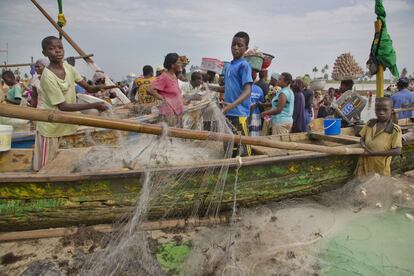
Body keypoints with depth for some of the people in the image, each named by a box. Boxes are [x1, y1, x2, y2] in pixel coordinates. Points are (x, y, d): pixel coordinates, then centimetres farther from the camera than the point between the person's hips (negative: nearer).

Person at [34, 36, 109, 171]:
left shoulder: (68, 68, -2)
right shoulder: (48, 77, -23)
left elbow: (89, 88, 1)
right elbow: (63, 106, -24)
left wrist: (98, 88, -22)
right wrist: (94, 105, -27)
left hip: (66, 123, 6)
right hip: (51, 127, -6)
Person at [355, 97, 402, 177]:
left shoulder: (395, 130, -13)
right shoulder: (370, 123, 1)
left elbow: (397, 151, -17)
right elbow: (362, 137, 13)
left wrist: (374, 153, -23)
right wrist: (362, 144, -12)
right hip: (364, 166, 4)